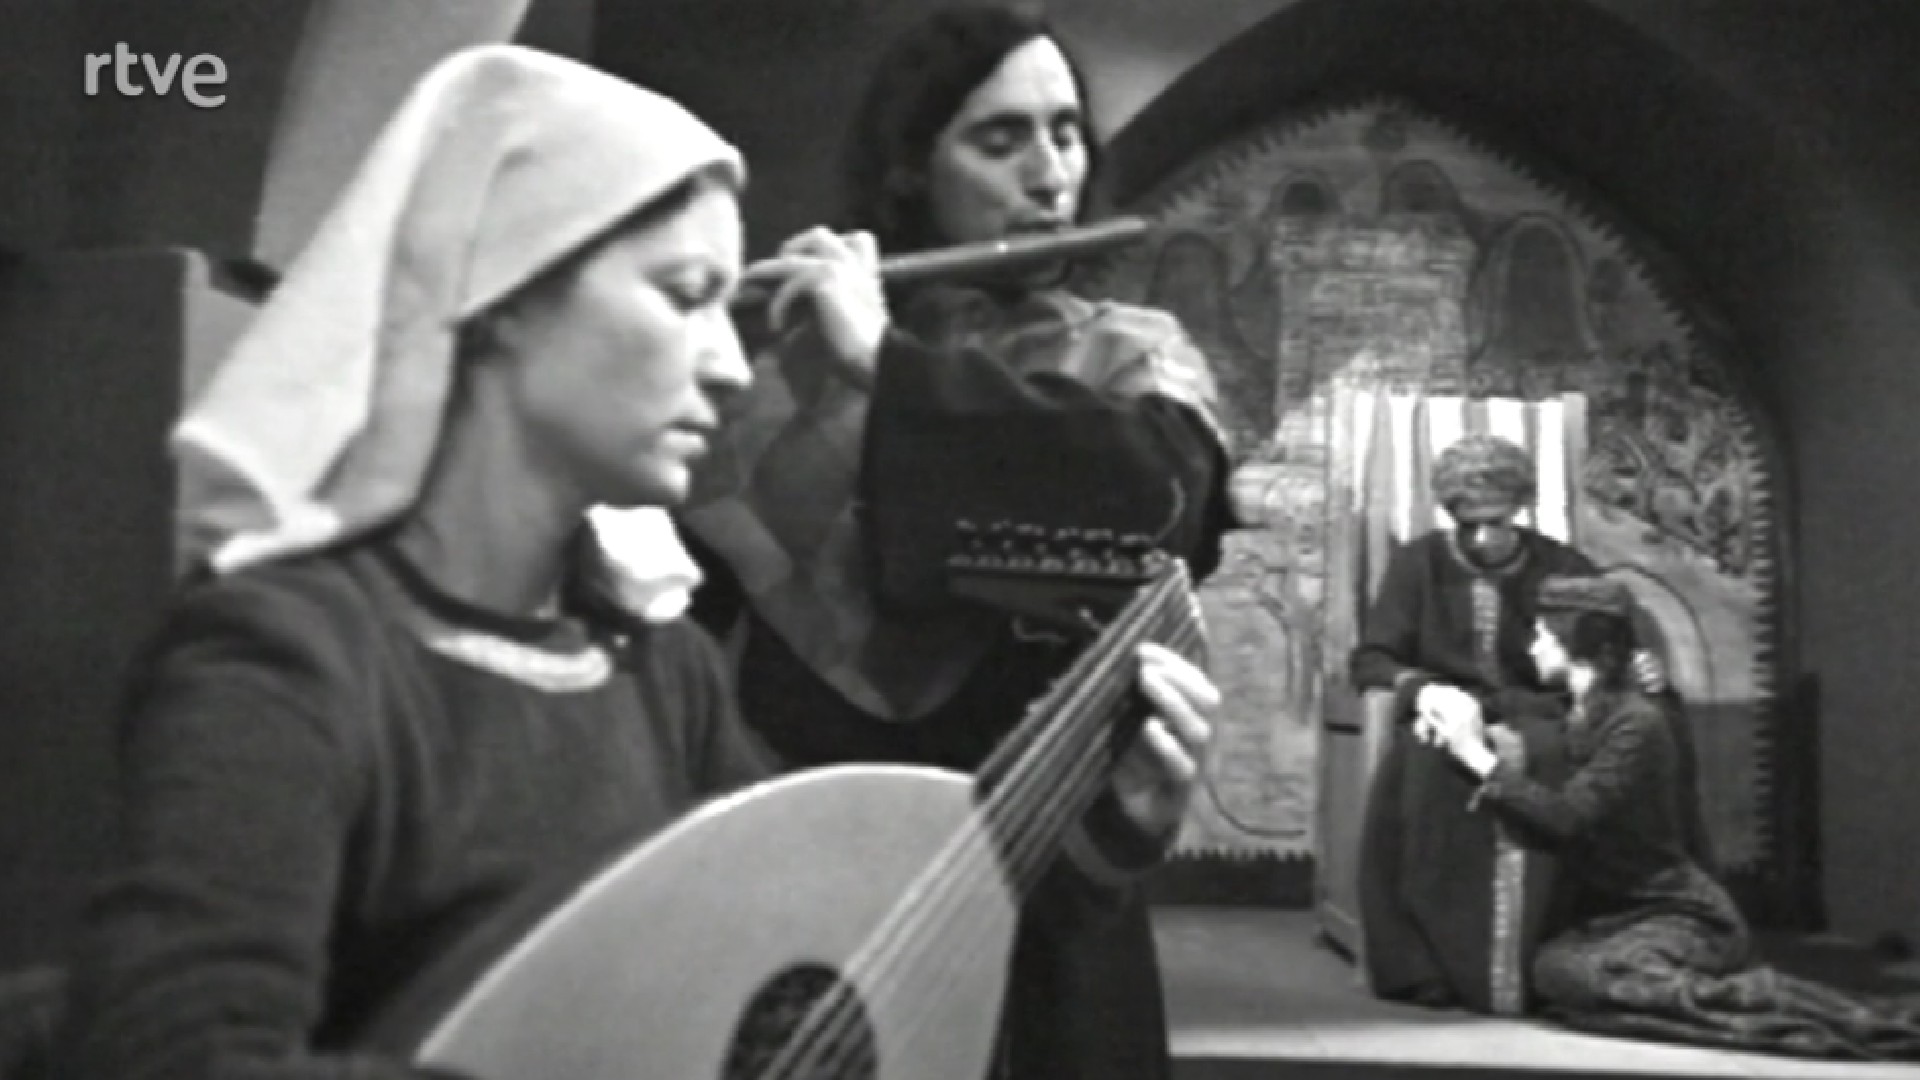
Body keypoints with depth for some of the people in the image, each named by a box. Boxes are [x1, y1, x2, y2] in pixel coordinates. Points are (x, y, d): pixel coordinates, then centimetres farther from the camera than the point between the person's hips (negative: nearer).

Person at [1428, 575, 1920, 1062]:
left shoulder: (1637, 722, -13)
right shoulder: (1581, 716, 13)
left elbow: (1566, 817, -22)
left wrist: (1481, 760, -15)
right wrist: (1509, 755, -1)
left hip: (1677, 914, -9)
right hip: (1610, 910, 9)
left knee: (1585, 977, -35)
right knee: (1552, 966, -20)